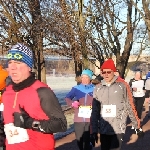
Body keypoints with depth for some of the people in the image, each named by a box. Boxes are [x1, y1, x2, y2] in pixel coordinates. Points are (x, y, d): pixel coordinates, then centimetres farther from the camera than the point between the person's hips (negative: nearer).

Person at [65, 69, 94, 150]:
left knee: (88, 140, -1)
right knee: (79, 139, 11)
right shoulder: (76, 88, 2)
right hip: (78, 119, 1)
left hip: (90, 120, -1)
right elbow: (67, 97, 4)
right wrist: (72, 103, -14)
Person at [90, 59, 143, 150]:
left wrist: (137, 126, 1)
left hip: (118, 129, -4)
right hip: (103, 129, 4)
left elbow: (130, 107, -2)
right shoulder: (98, 88, 4)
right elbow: (95, 111, 8)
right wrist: (94, 130, 7)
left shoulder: (122, 86, -6)